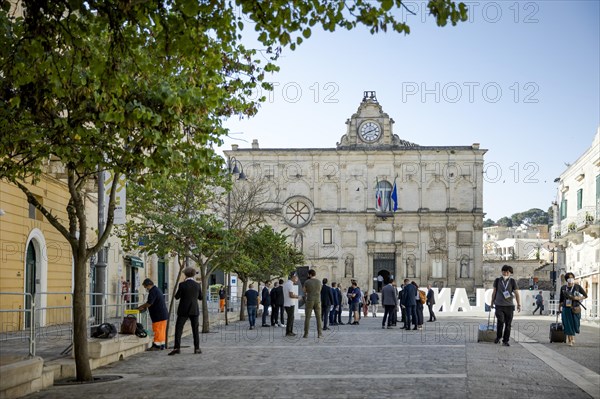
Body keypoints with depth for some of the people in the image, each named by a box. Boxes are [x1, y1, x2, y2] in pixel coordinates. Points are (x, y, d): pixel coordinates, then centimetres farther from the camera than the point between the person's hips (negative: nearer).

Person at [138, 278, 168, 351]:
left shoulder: (153, 291, -16)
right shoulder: (157, 289, 18)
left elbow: (149, 303, -20)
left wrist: (141, 307, -5)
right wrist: (144, 306, 17)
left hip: (158, 315, -10)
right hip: (163, 314, 10)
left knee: (157, 330, -6)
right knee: (162, 330, 12)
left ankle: (156, 346, -4)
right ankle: (162, 345, 16)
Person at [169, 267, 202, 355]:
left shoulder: (182, 285, -10)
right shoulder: (197, 285, -1)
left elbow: (177, 297, -2)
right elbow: (200, 297, 9)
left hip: (183, 311, -3)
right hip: (194, 310, 3)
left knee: (178, 328, 0)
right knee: (195, 330, 11)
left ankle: (177, 347, -10)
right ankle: (197, 348, 11)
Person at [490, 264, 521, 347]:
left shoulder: (512, 281, 2)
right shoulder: (497, 280, 5)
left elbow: (517, 293, 0)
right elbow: (494, 292, 17)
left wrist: (519, 304, -9)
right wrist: (492, 302, 22)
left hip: (509, 306, 1)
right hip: (499, 305, -1)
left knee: (508, 324, 1)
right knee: (500, 321, -16)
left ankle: (505, 341, 12)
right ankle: (498, 337, 6)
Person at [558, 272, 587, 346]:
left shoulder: (577, 287, 0)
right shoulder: (563, 288, 7)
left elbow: (585, 295, 4)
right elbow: (561, 299, 15)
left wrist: (577, 298, -11)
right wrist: (559, 308, 16)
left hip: (575, 309, -1)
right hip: (566, 308, 1)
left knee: (574, 323, 2)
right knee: (568, 324, 0)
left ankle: (573, 337, 29)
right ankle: (569, 340, 9)